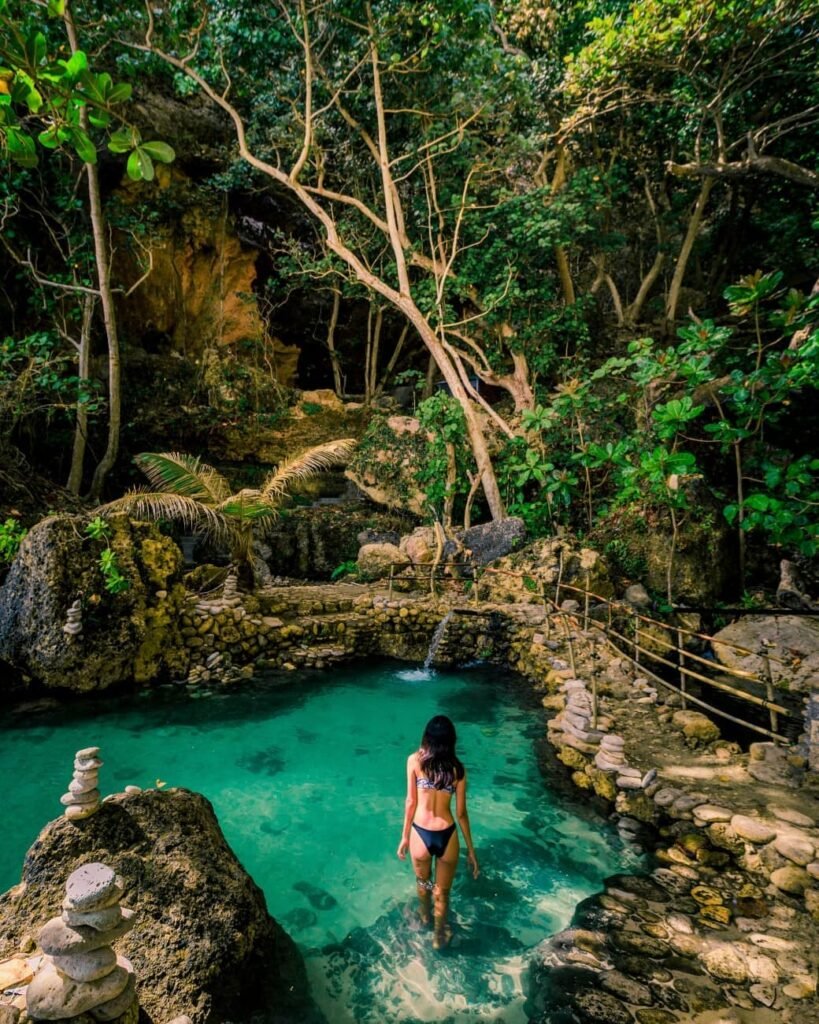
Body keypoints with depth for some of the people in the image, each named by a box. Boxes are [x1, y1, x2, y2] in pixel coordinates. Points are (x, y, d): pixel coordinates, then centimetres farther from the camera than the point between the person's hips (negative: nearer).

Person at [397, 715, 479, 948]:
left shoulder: (414, 760, -10)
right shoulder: (457, 768, -7)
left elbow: (411, 802, -5)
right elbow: (461, 813, -2)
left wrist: (405, 837, 8)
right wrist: (471, 850, 9)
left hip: (421, 834, 1)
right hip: (446, 836, 0)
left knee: (422, 883, 32)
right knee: (442, 892, 26)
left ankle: (425, 916, 60)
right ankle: (439, 936, 47)